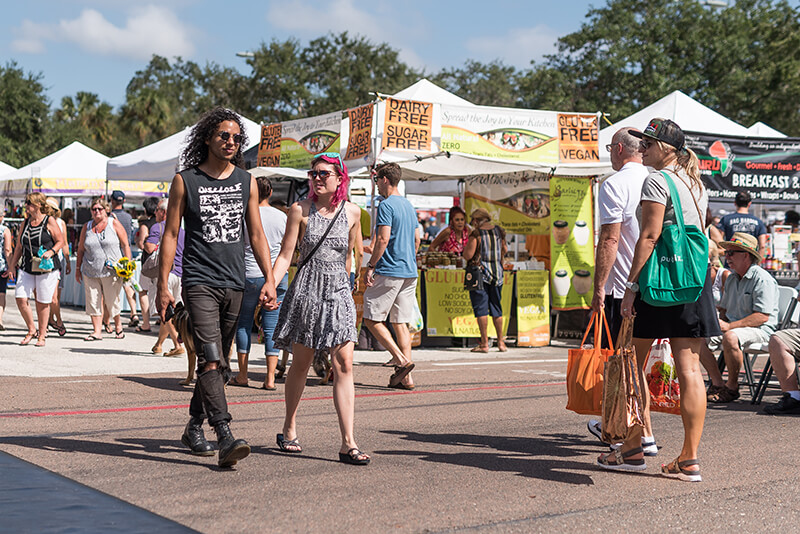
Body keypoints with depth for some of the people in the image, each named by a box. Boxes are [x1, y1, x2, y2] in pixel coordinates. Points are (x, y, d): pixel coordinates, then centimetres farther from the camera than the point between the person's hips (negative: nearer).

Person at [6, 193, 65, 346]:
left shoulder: (49, 221, -3)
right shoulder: (25, 223, 13)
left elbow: (61, 241, -2)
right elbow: (19, 247, 18)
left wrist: (51, 251, -19)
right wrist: (12, 265, 13)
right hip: (27, 268, 5)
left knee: (43, 302, 0)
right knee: (20, 298, -6)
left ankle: (41, 335, 12)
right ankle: (32, 330, 12)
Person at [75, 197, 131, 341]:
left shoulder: (114, 224, 2)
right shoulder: (87, 227, 11)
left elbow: (125, 245, 2)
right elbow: (81, 249, 15)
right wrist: (78, 268, 13)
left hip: (112, 271, -3)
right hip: (90, 272, 3)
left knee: (111, 301, 1)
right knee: (93, 301, 0)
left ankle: (118, 325, 25)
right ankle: (97, 331, 6)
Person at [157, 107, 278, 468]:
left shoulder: (246, 181, 10)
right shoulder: (185, 181, 0)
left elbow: (256, 235, 13)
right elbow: (170, 234, 1)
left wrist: (269, 279, 4)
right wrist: (163, 285, -4)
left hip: (234, 284, 4)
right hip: (199, 282, -4)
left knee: (218, 363, 12)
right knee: (210, 359, -16)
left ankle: (194, 427, 28)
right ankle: (225, 438, -22)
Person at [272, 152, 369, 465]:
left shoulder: (352, 212, 5)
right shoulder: (300, 210, -1)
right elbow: (286, 255, -2)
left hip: (339, 293, 2)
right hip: (306, 290, -1)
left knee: (344, 365, -8)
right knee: (301, 364, 8)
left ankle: (348, 444, -9)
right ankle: (289, 430, 27)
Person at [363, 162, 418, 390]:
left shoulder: (386, 205, -11)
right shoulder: (409, 205, 17)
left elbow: (383, 239, -18)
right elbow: (417, 239, 22)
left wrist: (370, 266, -13)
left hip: (389, 271, -8)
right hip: (410, 273, 8)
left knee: (372, 318, -1)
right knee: (401, 322, 7)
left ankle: (401, 360, -10)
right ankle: (405, 377, 3)